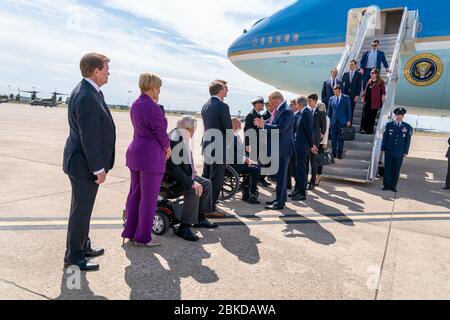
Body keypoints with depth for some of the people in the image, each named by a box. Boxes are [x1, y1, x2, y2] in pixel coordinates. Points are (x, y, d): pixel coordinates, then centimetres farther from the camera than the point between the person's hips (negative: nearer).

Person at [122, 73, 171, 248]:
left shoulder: (135, 104, 11)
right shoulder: (153, 107, -17)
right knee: (148, 198, 1)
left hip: (135, 152, 9)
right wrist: (167, 148, 3)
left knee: (134, 193, 16)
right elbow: (160, 131, -13)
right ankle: (143, 237, 10)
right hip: (151, 155, -9)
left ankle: (130, 231, 26)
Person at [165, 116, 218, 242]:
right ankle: (184, 227, -21)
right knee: (194, 190, -30)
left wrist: (192, 172, 7)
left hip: (182, 175, 11)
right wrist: (191, 182, -31)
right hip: (171, 178, -11)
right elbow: (172, 167, -29)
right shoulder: (175, 140, -23)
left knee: (207, 184, 8)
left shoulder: (183, 138, 9)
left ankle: (200, 218, 15)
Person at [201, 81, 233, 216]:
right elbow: (229, 128, -15)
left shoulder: (205, 106, 10)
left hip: (207, 146, 8)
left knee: (206, 177, 17)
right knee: (216, 179, -2)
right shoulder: (222, 106, -15)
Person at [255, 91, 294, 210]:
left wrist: (264, 125, -23)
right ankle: (280, 198, 29)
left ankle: (280, 203, 3)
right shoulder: (277, 110, 11)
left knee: (281, 175, -4)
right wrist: (263, 123, -4)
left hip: (283, 148, -10)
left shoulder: (286, 111, -17)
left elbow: (281, 128, -26)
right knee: (279, 174, 17)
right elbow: (272, 123, 13)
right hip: (277, 148, 10)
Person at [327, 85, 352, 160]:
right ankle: (334, 153, 12)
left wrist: (348, 120, -5)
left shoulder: (346, 98, 2)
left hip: (342, 122, -2)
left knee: (341, 139, 1)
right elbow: (329, 111, 13)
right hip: (333, 121, 2)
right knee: (333, 138, 3)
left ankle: (339, 154, 9)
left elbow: (349, 110, 1)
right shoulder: (331, 99, 9)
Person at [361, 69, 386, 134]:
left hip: (374, 102, -5)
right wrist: (363, 97, 13)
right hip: (367, 101, 5)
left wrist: (383, 96, -14)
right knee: (365, 115, 3)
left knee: (372, 116, 2)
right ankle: (363, 129, 9)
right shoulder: (370, 81, 15)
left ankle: (370, 130, 9)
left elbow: (383, 91, -1)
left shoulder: (380, 82, -2)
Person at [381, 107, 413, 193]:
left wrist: (406, 152, 0)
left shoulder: (407, 127, 4)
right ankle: (386, 185, 8)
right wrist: (383, 148, 2)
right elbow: (385, 137, 6)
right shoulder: (389, 125, 6)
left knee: (396, 170, 3)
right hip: (388, 152, 0)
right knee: (387, 169, 2)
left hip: (399, 153, 0)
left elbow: (408, 140, 4)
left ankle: (393, 186, 10)